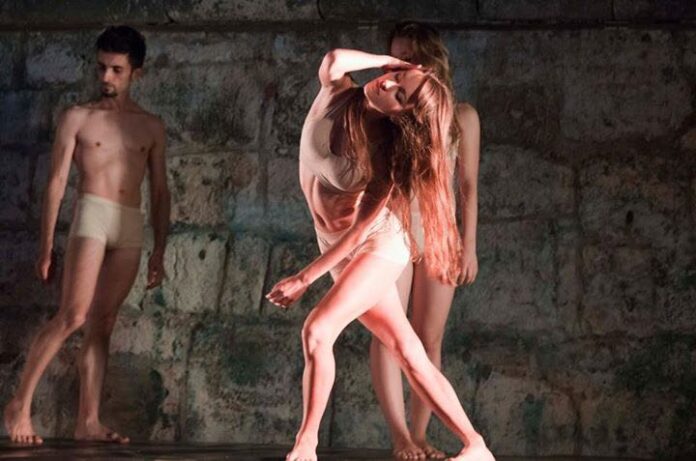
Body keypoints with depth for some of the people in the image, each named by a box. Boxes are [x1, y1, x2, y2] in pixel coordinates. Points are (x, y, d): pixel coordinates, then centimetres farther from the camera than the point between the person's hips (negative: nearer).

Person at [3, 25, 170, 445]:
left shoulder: (151, 127, 15)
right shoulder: (78, 119, 7)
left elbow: (160, 192, 16)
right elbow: (57, 183, 3)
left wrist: (159, 251, 8)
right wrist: (47, 247, -3)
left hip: (132, 227, 3)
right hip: (93, 216, -3)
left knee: (102, 326, 1)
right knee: (73, 316, -17)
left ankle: (88, 422, 0)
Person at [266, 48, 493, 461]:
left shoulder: (387, 153, -24)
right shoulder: (335, 95, -11)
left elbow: (360, 229, -23)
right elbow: (334, 61, -34)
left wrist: (304, 279, -24)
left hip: (378, 245, -6)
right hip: (339, 249, 6)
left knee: (317, 330, -25)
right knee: (409, 352, 7)